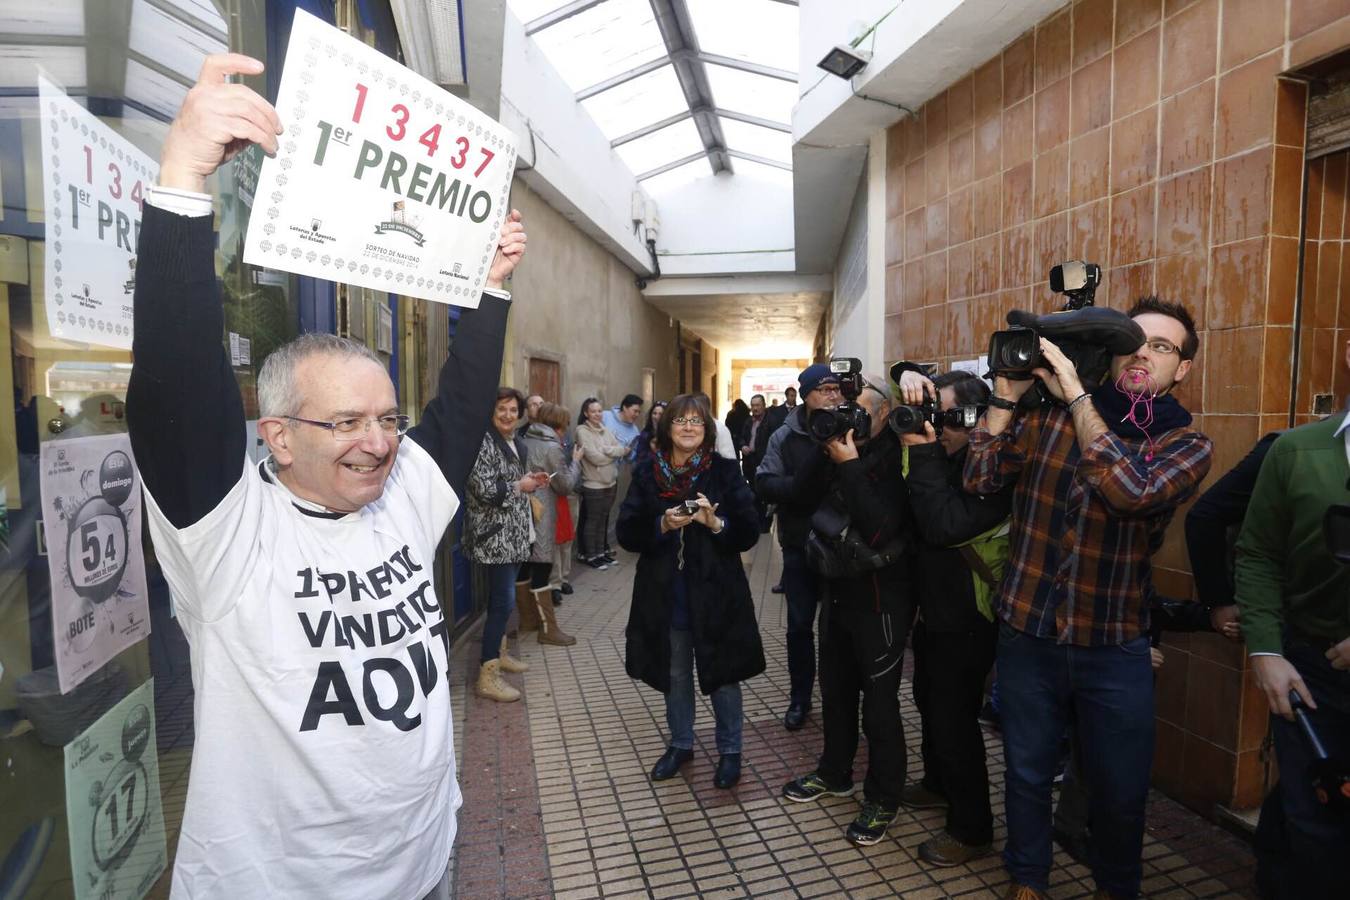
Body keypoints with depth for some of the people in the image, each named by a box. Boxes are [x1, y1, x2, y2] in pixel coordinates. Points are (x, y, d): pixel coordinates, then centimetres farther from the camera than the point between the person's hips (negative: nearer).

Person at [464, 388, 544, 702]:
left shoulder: (516, 442, 13)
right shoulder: (484, 441, -14)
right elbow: (484, 489, -23)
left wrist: (531, 481, 7)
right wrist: (520, 486, -13)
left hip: (513, 533, 9)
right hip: (494, 535, -9)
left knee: (503, 596, 18)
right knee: (503, 600, -10)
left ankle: (498, 652, 34)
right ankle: (487, 676, -3)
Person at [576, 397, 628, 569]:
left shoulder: (605, 430, 9)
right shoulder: (582, 431, -11)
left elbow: (624, 449, -1)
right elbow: (594, 457, -20)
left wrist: (606, 450, -17)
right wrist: (615, 454, -5)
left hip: (611, 482, 6)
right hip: (593, 484, -6)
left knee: (603, 519, 15)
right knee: (592, 521, 3)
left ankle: (600, 552, 26)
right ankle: (590, 555, 15)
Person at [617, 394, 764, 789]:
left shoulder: (725, 472, -5)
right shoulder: (647, 475, 1)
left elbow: (749, 532, -7)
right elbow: (626, 532, -4)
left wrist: (716, 523, -26)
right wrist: (662, 525, -21)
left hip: (716, 594, -2)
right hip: (665, 594, 2)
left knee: (722, 675, 11)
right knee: (675, 674, 18)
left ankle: (729, 750, 32)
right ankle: (680, 744, 39)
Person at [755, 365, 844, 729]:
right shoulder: (785, 437, -2)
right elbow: (763, 485, -10)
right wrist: (800, 487, -24)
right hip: (800, 546, 0)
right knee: (800, 625, 12)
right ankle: (800, 696, 29)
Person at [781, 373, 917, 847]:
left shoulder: (895, 459, -16)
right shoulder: (838, 450, 4)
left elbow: (880, 527, -26)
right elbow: (801, 498, -4)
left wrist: (850, 466, -26)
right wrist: (825, 455, -14)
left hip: (879, 597, -7)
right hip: (836, 588, 7)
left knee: (879, 700, 4)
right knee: (835, 688, 21)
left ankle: (883, 799, 23)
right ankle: (834, 773, 40)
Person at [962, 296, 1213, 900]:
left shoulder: (1187, 444, -4)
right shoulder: (1047, 415, -1)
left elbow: (1130, 492, -26)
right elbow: (979, 478, -9)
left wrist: (1074, 394, -24)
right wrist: (1006, 393, -12)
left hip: (1114, 649, 0)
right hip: (1026, 635, 1)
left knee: (1121, 791, 16)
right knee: (1028, 774, 17)